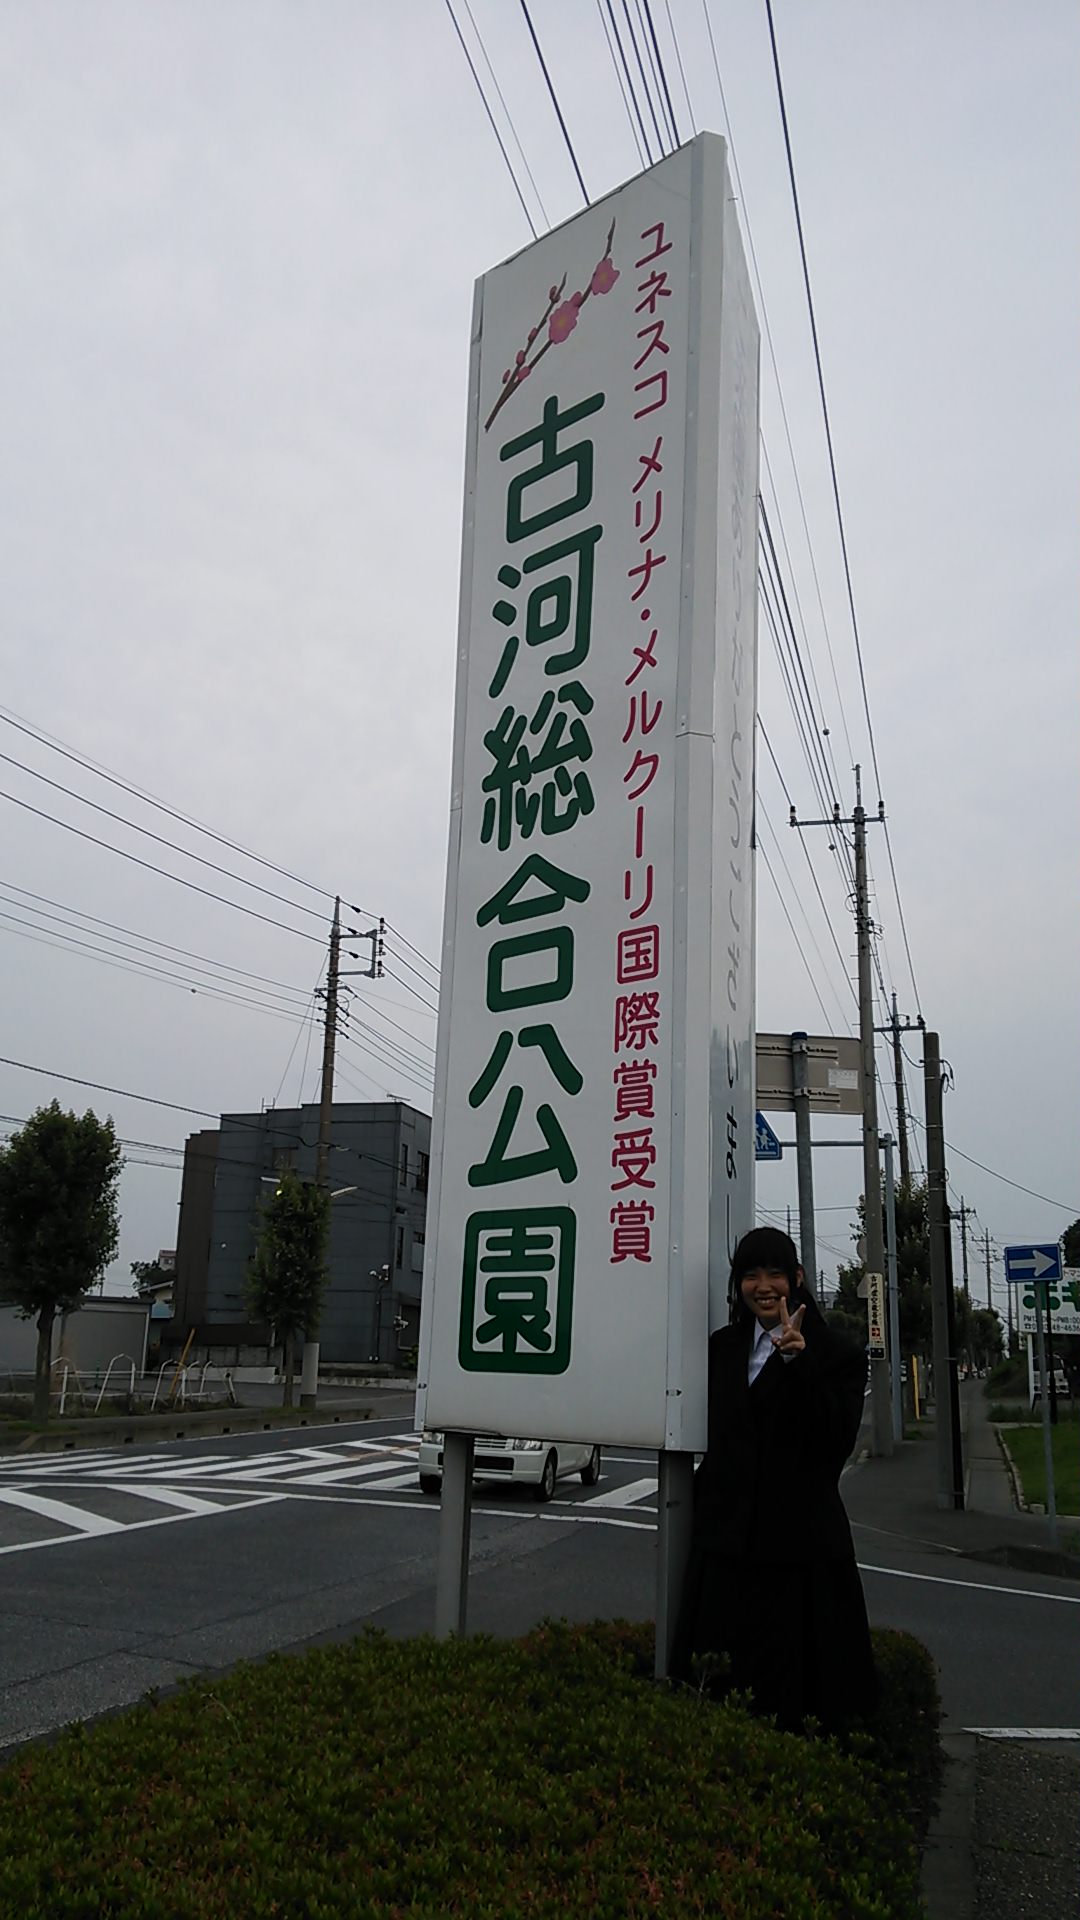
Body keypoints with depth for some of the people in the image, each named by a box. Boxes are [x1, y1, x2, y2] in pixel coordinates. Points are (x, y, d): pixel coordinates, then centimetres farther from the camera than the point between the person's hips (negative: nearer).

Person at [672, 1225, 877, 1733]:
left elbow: (837, 1440, -17)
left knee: (790, 1675, 2)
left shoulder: (836, 1354, -4)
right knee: (721, 1678, 10)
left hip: (800, 1543, -4)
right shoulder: (723, 1346, 10)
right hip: (726, 1538, 4)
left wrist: (797, 1362, -25)